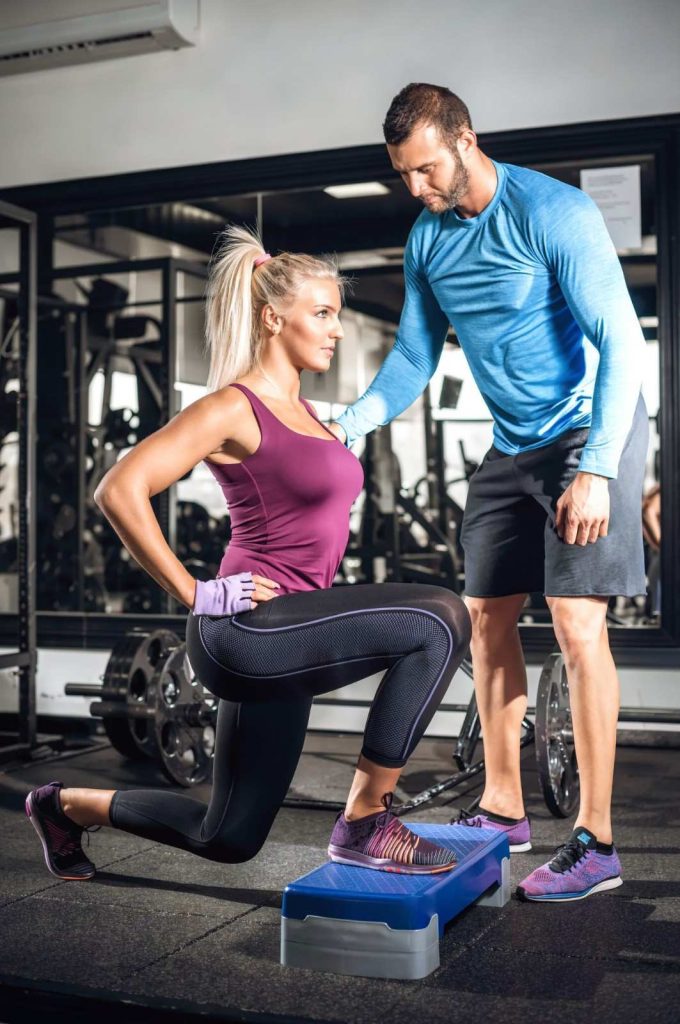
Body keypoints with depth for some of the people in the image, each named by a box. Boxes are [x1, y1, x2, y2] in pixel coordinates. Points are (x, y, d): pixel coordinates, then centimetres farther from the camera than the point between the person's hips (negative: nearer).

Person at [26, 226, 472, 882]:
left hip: (279, 643, 9)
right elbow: (120, 491, -19)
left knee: (227, 840, 17)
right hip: (247, 629, -9)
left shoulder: (301, 411, 16)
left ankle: (65, 806, 37)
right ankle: (364, 824, -11)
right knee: (439, 620, -22)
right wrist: (193, 595, -16)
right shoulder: (233, 408, -10)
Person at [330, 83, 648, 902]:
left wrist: (596, 469, -28)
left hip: (591, 431, -7)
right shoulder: (427, 239, 4)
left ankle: (595, 843, -5)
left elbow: (621, 342, -21)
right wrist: (348, 425, -8)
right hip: (512, 446, 7)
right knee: (487, 617, 7)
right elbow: (413, 358, 9)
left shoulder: (552, 213, -18)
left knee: (577, 623, -14)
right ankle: (502, 811, 19)